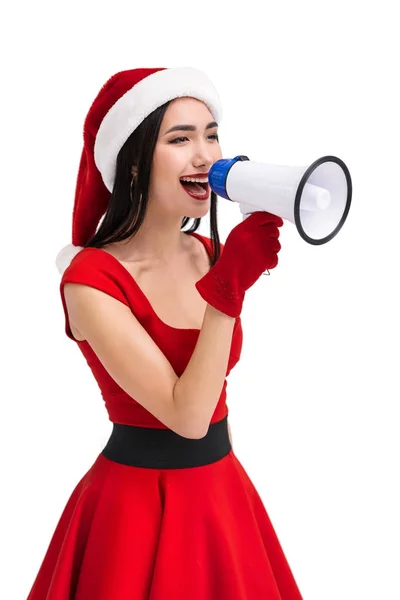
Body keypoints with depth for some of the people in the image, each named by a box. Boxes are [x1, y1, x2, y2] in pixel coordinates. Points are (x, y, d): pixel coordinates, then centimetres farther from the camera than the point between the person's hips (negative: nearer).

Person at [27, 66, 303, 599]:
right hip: (140, 509, -6)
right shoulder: (91, 279, -19)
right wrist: (230, 286, -28)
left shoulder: (208, 253, 1)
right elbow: (186, 415, -24)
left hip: (223, 492, 7)